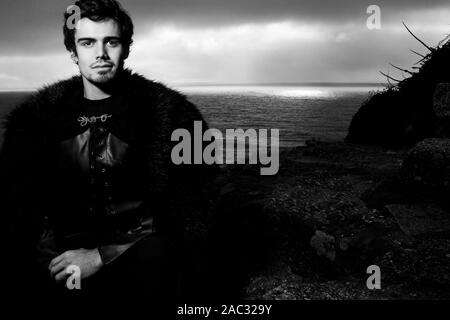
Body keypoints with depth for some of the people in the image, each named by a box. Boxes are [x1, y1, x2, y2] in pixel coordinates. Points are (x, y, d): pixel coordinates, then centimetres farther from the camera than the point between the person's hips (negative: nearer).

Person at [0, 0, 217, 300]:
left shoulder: (167, 111, -3)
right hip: (67, 249, 2)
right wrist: (53, 259, -11)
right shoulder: (37, 115, 8)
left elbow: (186, 208, -6)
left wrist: (102, 257, -14)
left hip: (139, 250, -1)